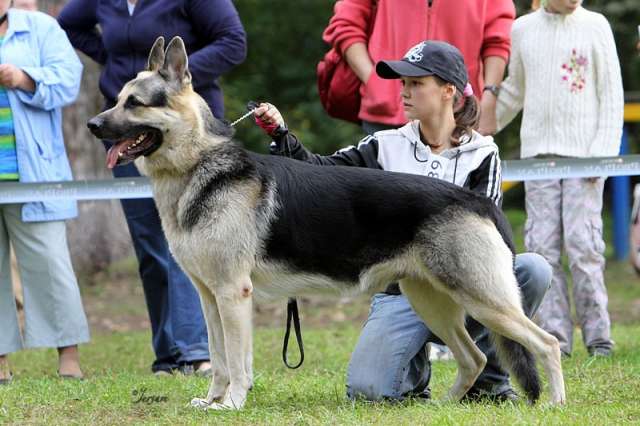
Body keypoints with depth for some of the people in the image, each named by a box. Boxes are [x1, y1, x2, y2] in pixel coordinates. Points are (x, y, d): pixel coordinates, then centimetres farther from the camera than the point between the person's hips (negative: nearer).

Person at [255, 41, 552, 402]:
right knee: (366, 388, -24)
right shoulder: (387, 147, 8)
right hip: (403, 292, 0)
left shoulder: (481, 155, 4)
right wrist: (280, 134, -14)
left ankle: (489, 378, -9)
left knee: (534, 269, -30)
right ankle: (414, 365, 14)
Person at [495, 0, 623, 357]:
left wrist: (602, 153, -8)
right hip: (538, 152, 3)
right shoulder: (523, 29, 10)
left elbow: (612, 94, 0)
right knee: (542, 245, -2)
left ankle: (598, 334, -1)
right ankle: (555, 336, 1)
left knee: (583, 242, -9)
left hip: (584, 152, -3)